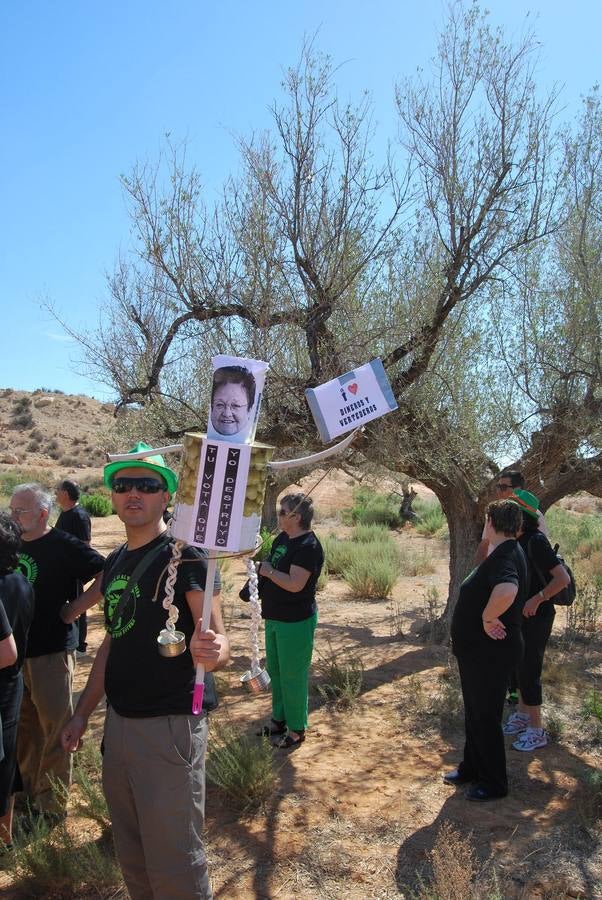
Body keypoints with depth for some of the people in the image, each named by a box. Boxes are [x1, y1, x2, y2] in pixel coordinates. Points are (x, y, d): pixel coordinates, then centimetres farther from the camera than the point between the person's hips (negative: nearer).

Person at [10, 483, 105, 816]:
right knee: (23, 728, 18)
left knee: (54, 730, 3)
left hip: (51, 651, -7)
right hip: (15, 650, 7)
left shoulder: (63, 546, -13)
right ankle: (26, 792, 34)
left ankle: (52, 804, 16)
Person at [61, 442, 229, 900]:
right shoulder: (114, 563, 9)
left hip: (169, 725, -7)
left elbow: (220, 642, -19)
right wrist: (83, 712, 16)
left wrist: (210, 650, -41)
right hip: (119, 721, 7)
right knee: (131, 855, 21)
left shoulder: (185, 557, -13)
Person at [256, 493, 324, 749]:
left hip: (296, 622, -9)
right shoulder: (282, 538, 6)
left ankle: (296, 729, 21)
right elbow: (272, 567, 19)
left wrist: (269, 570, -20)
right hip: (274, 617, 10)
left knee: (292, 675, 4)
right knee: (274, 670, 20)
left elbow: (295, 584, -29)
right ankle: (279, 719, 37)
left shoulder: (308, 546, -22)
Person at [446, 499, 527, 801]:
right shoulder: (505, 552, 7)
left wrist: (488, 618, -32)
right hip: (479, 651, 10)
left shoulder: (504, 557, -26)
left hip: (490, 653, -10)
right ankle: (471, 768, 39)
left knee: (485, 718, 5)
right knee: (474, 712, 23)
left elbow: (507, 590, -48)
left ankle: (494, 784, 22)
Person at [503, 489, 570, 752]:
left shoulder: (536, 541, -22)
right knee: (520, 666, 19)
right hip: (519, 616, 8)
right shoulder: (517, 541, 3)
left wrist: (536, 600, -25)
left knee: (529, 670, 0)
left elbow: (563, 578, -24)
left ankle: (536, 730, 14)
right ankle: (522, 715, 36)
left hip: (536, 617, -8)